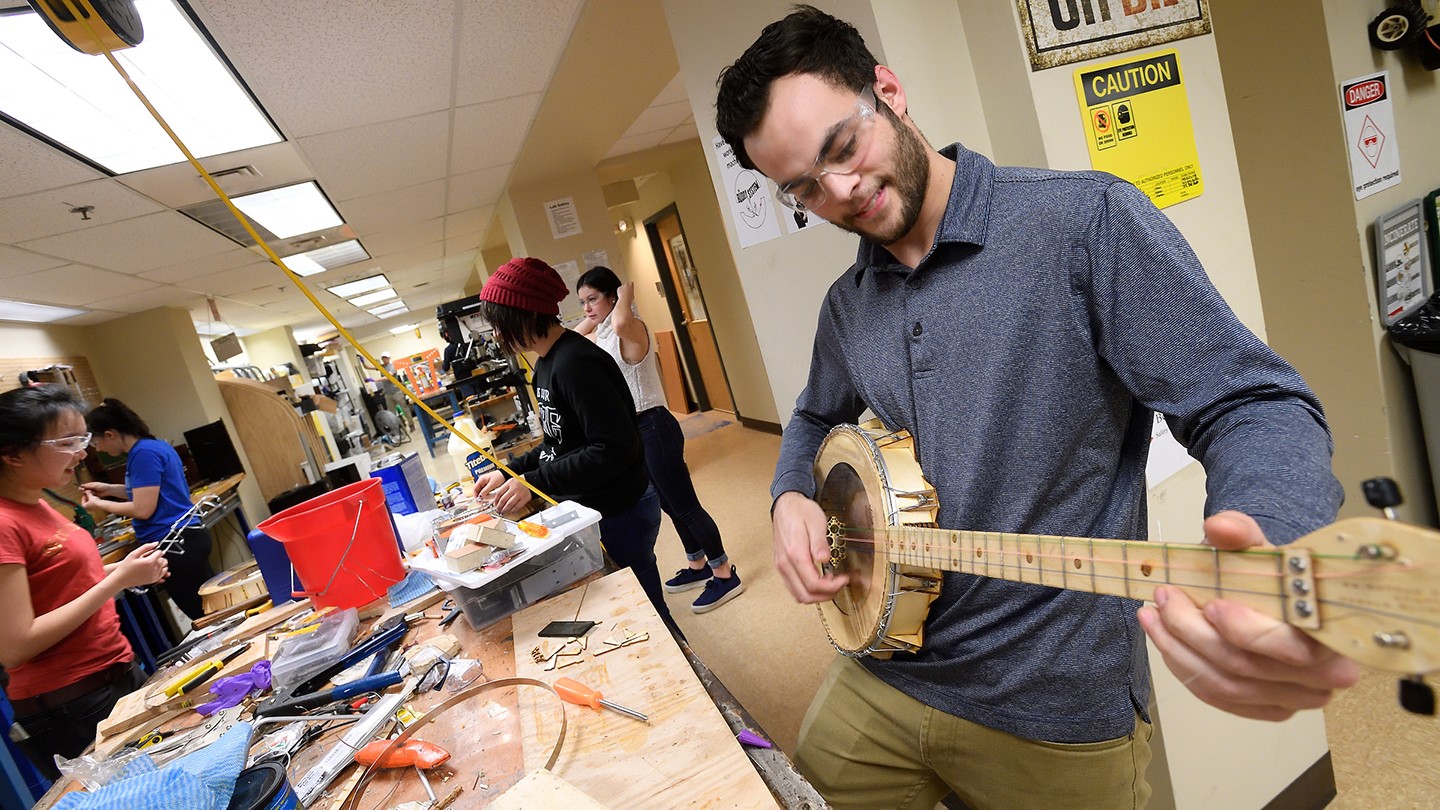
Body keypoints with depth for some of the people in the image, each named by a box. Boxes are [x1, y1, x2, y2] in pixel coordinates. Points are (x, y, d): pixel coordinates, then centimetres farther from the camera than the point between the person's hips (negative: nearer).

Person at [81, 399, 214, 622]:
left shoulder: (144, 453, -16)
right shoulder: (151, 446, 13)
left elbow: (143, 509, -17)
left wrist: (99, 504, -3)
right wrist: (109, 489, 19)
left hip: (174, 545, -10)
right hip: (184, 539, 10)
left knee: (202, 614, -2)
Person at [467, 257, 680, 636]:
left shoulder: (574, 363, -23)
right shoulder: (547, 363, 9)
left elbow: (615, 448, -28)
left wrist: (534, 482, -25)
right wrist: (508, 472, 10)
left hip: (620, 512, -10)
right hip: (594, 509, 10)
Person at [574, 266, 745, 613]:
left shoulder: (631, 329, -18)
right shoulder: (602, 334, 11)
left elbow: (621, 323, -42)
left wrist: (625, 297, -22)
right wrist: (591, 319, 11)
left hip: (652, 427, -10)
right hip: (633, 430, 10)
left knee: (684, 505, -1)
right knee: (671, 505, 20)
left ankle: (725, 575, 12)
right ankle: (698, 565, 35)